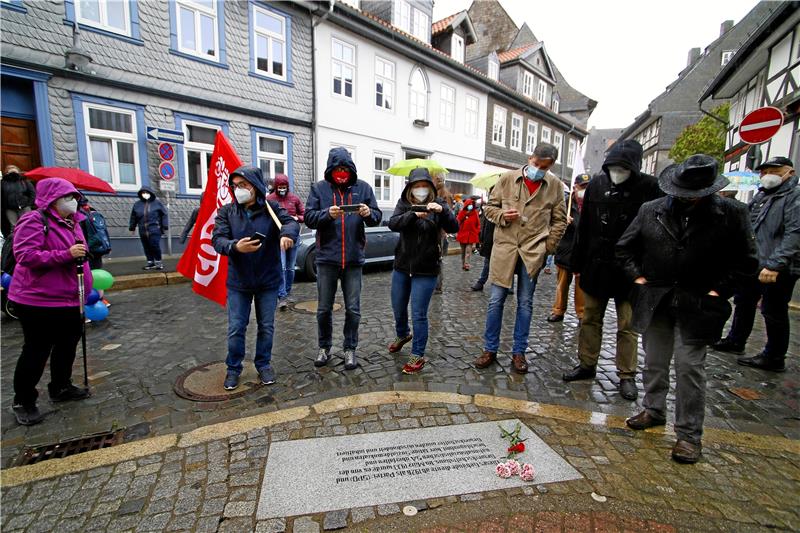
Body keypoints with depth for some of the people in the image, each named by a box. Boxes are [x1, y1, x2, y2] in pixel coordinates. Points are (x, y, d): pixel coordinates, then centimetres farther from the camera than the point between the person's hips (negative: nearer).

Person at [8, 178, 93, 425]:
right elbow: (25, 255, -23)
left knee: (67, 345, 16)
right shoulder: (34, 221, -14)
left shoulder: (72, 223, 12)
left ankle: (60, 387, 34)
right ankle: (23, 401, 20)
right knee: (37, 351, 2)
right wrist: (67, 254, -30)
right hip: (39, 301, -8)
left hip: (70, 299, 8)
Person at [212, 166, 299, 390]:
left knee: (266, 327, 12)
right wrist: (235, 247, -32)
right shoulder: (226, 211, -3)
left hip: (268, 280, 0)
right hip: (238, 281, 1)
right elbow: (217, 239, -10)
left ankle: (264, 364, 31)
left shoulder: (271, 208, -5)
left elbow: (291, 222, -18)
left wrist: (287, 233, -42)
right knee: (236, 328, 8)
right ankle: (233, 368, 28)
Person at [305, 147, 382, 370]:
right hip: (326, 257, 0)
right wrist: (327, 213, -23)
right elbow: (309, 217, -4)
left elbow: (377, 217, 1)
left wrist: (369, 213, -21)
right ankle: (324, 347, 30)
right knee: (324, 308, 10)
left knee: (353, 309, 6)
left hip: (353, 258, 0)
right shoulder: (319, 188, 3)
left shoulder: (363, 187, 4)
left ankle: (350, 349, 24)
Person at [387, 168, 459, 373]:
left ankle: (418, 355, 17)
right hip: (401, 266, 4)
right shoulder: (404, 203, 1)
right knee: (398, 308, 19)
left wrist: (442, 211, -34)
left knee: (419, 315, -1)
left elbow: (453, 228, -17)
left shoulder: (438, 204, -4)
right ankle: (402, 335, 49)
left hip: (426, 270, -3)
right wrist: (413, 214, -32)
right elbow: (393, 224, -16)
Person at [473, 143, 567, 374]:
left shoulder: (555, 185, 2)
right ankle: (490, 350, 17)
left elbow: (559, 220, 8)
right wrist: (502, 215, -13)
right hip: (504, 247, 0)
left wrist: (548, 247, 0)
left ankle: (519, 353, 22)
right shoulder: (508, 178, 1)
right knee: (496, 300, 3)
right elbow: (490, 206, 8)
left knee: (525, 304, 9)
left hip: (533, 251, 1)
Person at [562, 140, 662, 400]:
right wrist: (578, 261, 5)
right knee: (590, 319, 13)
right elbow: (584, 227, 4)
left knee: (628, 326, 8)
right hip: (596, 266, 3)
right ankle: (586, 364, 28)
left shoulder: (648, 187, -8)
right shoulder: (597, 184, 1)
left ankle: (627, 375, 22)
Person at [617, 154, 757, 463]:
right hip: (654, 302, 3)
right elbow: (625, 248, 9)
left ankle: (689, 433, 15)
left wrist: (718, 291, -6)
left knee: (689, 366, 0)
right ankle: (654, 410, 35)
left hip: (697, 307, -2)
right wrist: (637, 277, 1)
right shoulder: (651, 211, 0)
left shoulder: (731, 214, -4)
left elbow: (745, 261, 3)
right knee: (654, 361, 15)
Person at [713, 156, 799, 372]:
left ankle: (774, 358, 15)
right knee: (743, 302, 18)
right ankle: (735, 341, 34)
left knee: (774, 313, 2)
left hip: (778, 270, -8)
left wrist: (774, 265, -28)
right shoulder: (761, 195, 14)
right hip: (753, 264, 9)